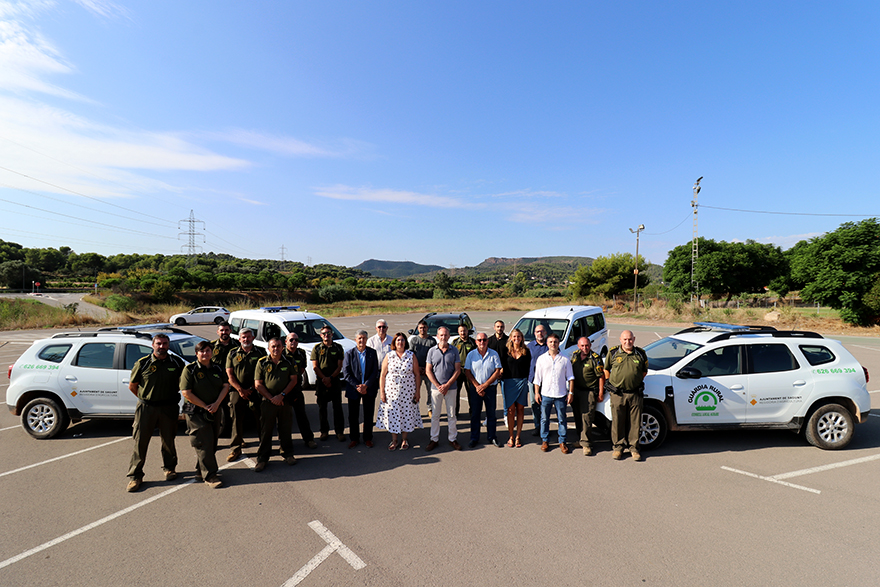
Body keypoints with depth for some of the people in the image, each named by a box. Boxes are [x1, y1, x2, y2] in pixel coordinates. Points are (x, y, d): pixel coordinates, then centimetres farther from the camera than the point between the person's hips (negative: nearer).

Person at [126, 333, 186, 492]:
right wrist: (145, 398, 7)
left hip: (169, 407, 1)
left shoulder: (176, 362, 0)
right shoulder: (143, 363, -3)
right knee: (140, 441, 2)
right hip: (146, 407, -1)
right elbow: (132, 386, 7)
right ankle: (135, 475, 14)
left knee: (168, 440, 12)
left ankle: (169, 468, 30)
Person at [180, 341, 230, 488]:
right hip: (196, 412, -5)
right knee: (204, 443, -5)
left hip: (215, 411, 6)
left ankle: (200, 471, 27)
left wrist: (216, 403, -9)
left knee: (212, 442, 11)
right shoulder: (190, 369, -8)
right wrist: (205, 406, -14)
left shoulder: (218, 369, 7)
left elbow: (225, 386, 7)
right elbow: (186, 393, -13)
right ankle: (209, 475, 3)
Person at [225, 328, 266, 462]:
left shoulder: (260, 352, 6)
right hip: (237, 391, 1)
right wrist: (240, 389, -7)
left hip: (256, 391, -1)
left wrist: (252, 389, -7)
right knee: (237, 420, 4)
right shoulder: (232, 354, 9)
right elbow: (229, 374, 4)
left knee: (261, 419, 1)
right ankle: (235, 448, 14)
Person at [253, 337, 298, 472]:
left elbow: (293, 380, 3)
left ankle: (288, 454, 24)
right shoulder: (262, 363, 0)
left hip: (285, 401, 1)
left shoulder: (288, 362, 4)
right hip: (267, 402, -1)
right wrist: (271, 398, -11)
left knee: (285, 429, 9)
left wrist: (282, 395, -9)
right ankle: (262, 458, 15)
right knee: (265, 431, 4)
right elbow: (258, 385, -2)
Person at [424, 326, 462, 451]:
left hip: (451, 388, 0)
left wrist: (447, 385, -10)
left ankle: (453, 438, 19)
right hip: (436, 388, 0)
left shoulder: (454, 351, 2)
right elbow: (428, 371, 1)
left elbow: (457, 370, -1)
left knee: (451, 415, 7)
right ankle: (434, 439, 17)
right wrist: (438, 386, -9)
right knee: (435, 415, 6)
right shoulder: (432, 351, 3)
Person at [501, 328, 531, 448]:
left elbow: (528, 367, 7)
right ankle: (511, 437, 11)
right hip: (508, 382, -1)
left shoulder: (526, 351, 4)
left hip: (522, 382, 1)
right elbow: (502, 367, 5)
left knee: (520, 409, 5)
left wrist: (526, 381, -1)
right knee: (511, 410, 1)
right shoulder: (506, 351, 3)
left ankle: (518, 437, 14)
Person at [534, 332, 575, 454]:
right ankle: (545, 440, 21)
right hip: (545, 394, 1)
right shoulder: (541, 359, 4)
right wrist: (536, 392, 1)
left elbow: (570, 377, 6)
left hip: (561, 395, 0)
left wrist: (571, 392, -1)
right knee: (544, 419, 7)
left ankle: (562, 442, 18)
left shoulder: (565, 360, 2)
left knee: (561, 419, 6)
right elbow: (537, 377, 6)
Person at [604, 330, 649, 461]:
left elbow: (645, 370, 20)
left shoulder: (641, 354, 4)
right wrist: (608, 381, 6)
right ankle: (618, 446, 19)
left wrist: (639, 382, 10)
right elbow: (606, 369, 15)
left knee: (635, 422, 6)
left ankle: (634, 447, 21)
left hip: (635, 393, 1)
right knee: (618, 421, 5)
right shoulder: (613, 353, 2)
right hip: (617, 393, -1)